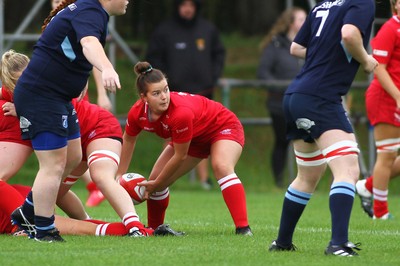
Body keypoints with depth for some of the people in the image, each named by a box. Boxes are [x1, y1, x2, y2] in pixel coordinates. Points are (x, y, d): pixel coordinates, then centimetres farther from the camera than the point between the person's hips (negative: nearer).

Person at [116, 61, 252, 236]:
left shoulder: (181, 112, -41)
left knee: (221, 166, -36)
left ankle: (243, 229, -41)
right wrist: (120, 175, 5)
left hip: (223, 126, -7)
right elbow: (128, 139, 2)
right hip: (194, 138, 7)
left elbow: (180, 156, -28)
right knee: (155, 180, 3)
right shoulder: (137, 113, -23)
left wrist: (157, 184, -16)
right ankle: (153, 229, 29)